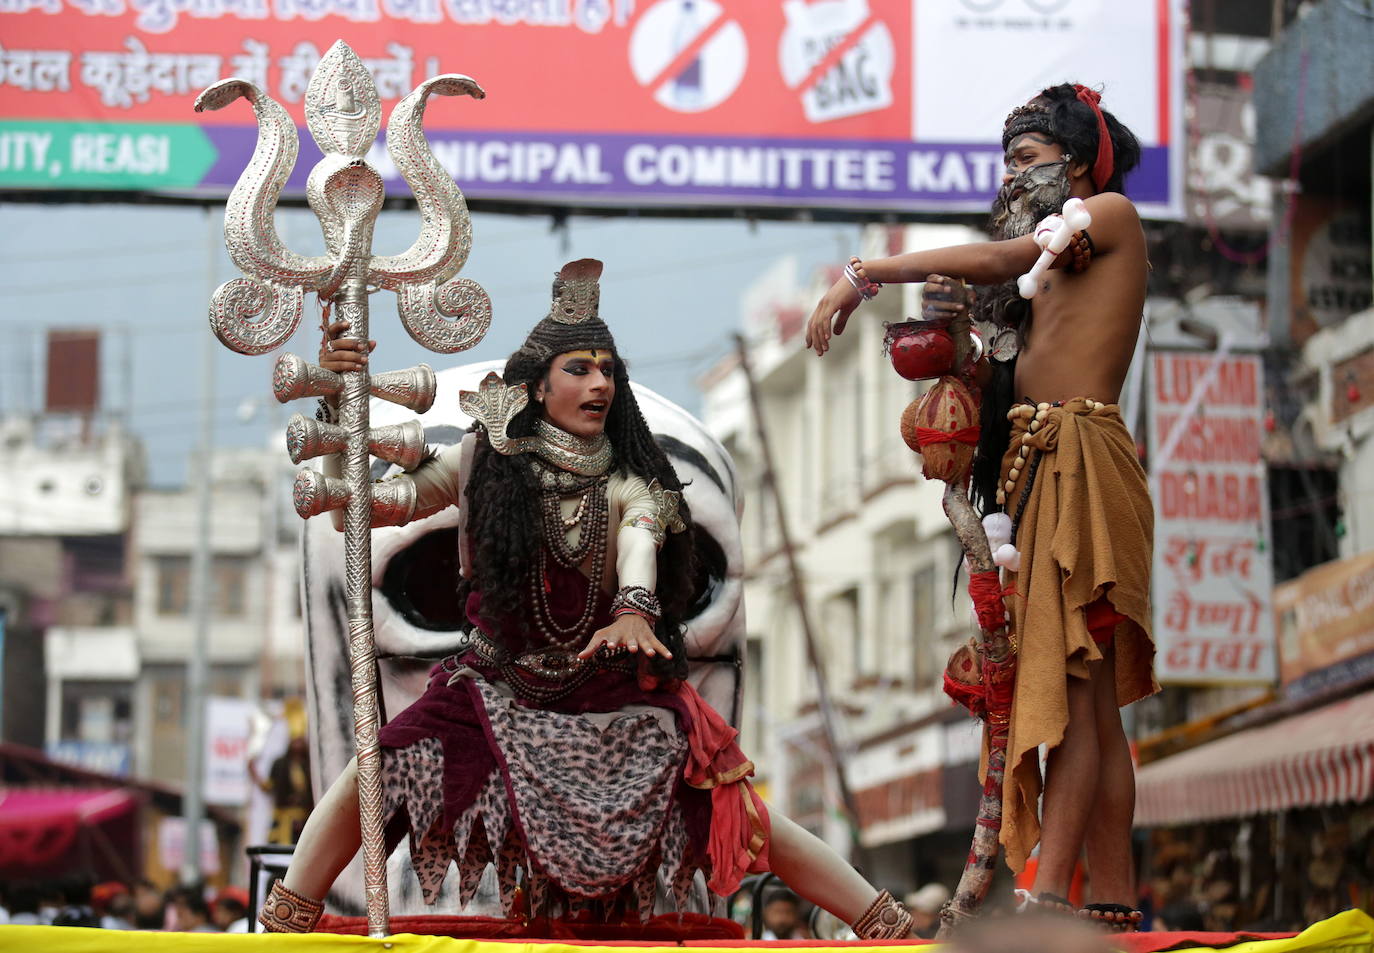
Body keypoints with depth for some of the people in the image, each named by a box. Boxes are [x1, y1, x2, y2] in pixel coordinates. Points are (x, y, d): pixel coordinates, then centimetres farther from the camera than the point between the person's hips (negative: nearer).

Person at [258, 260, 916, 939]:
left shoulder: (625, 484, -6)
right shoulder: (484, 462, -4)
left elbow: (639, 538, -27)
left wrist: (634, 609, -50)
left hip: (618, 704, -1)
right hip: (501, 695, 1)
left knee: (734, 810, -8)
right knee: (373, 774, -15)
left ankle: (889, 925, 2)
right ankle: (280, 926, 0)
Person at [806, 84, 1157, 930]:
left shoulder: (1113, 212, 4)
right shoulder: (1060, 259, 28)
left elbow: (1001, 259, -10)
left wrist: (865, 275, -11)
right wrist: (965, 318, -1)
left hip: (1080, 461, -9)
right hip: (1035, 467, 9)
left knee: (1070, 688, -18)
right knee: (1093, 701, 3)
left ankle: (1044, 894, -27)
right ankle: (1116, 904, 0)